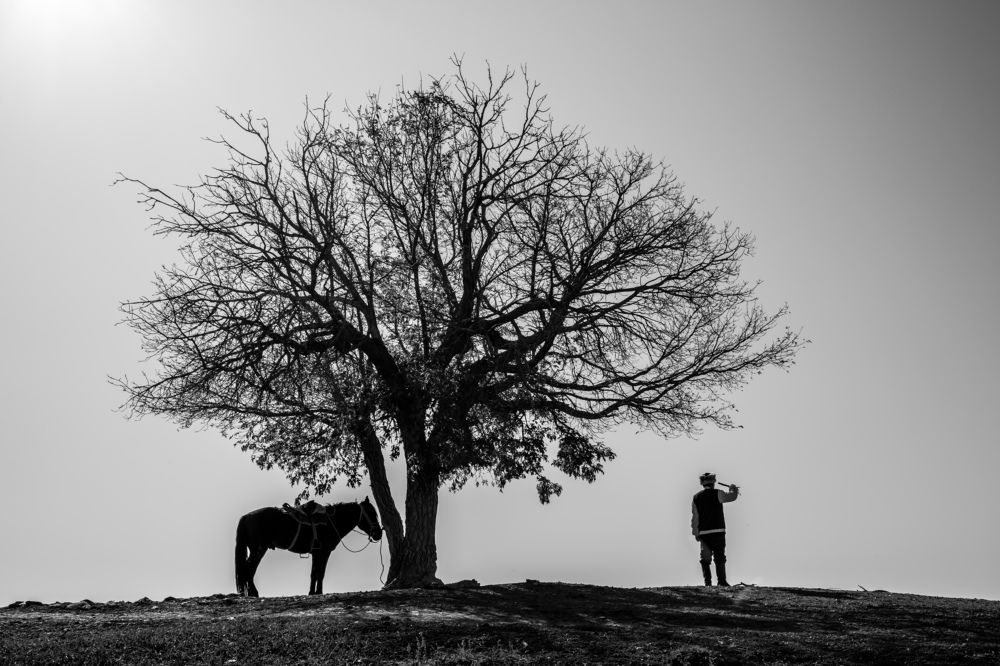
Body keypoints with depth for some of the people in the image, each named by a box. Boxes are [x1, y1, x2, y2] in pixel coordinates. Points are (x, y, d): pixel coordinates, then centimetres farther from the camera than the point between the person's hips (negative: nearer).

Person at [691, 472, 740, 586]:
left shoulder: (696, 498, 5)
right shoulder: (717, 494, -6)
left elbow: (694, 517, 5)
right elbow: (732, 496, 7)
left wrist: (696, 533, 9)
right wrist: (733, 489, 29)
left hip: (703, 533, 3)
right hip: (717, 531, -3)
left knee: (705, 559, 6)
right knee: (720, 557, 3)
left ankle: (707, 582, 5)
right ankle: (722, 581, 3)